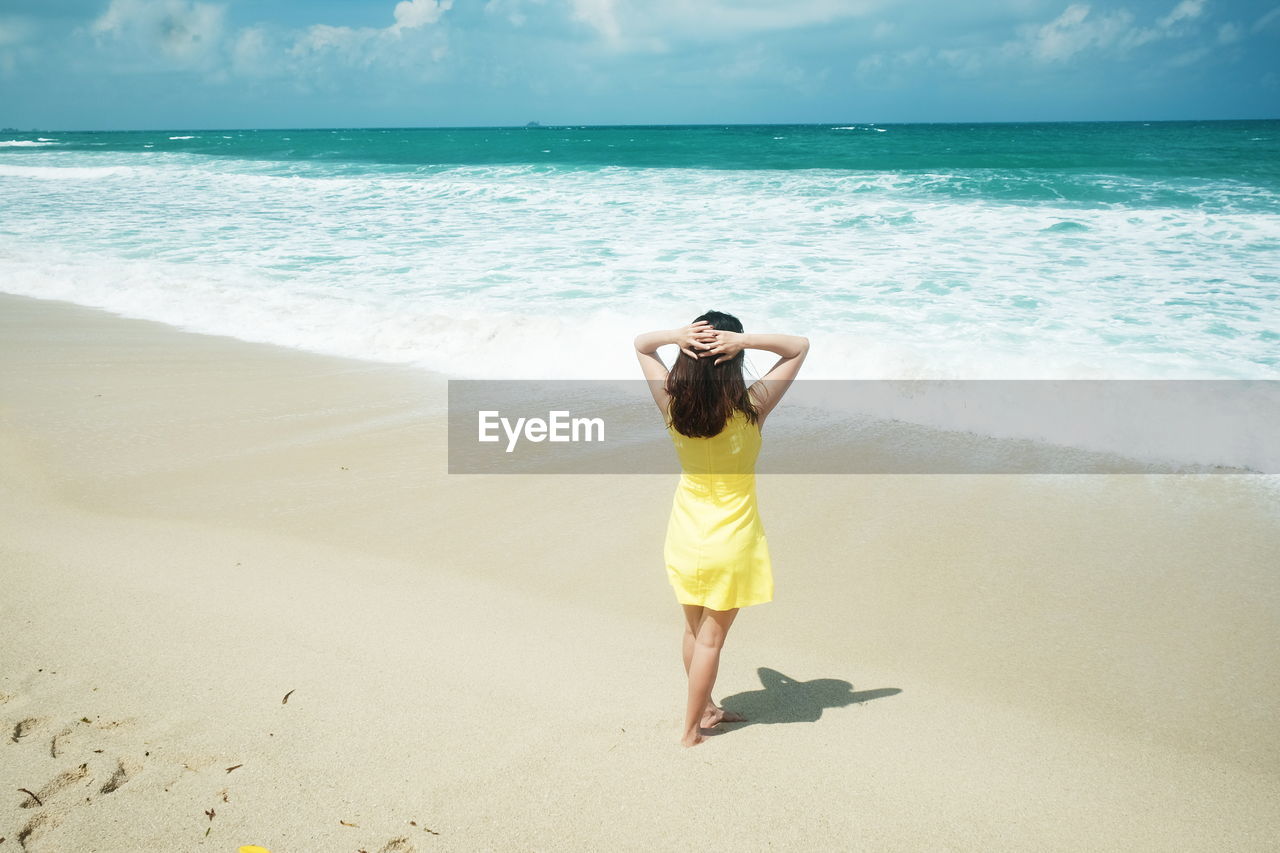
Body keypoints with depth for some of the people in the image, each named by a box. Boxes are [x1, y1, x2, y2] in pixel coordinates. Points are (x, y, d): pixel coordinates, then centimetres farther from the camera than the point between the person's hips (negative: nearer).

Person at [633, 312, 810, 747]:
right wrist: (744, 340, -25)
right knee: (711, 637, 11)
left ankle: (705, 707, 41)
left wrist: (675, 335, -19)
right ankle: (691, 728, 25)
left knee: (694, 628, 22)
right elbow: (800, 346, -11)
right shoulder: (751, 407, -22)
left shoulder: (672, 404, -14)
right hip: (731, 541, -4)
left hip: (685, 532, 4)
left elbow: (640, 344, 2)